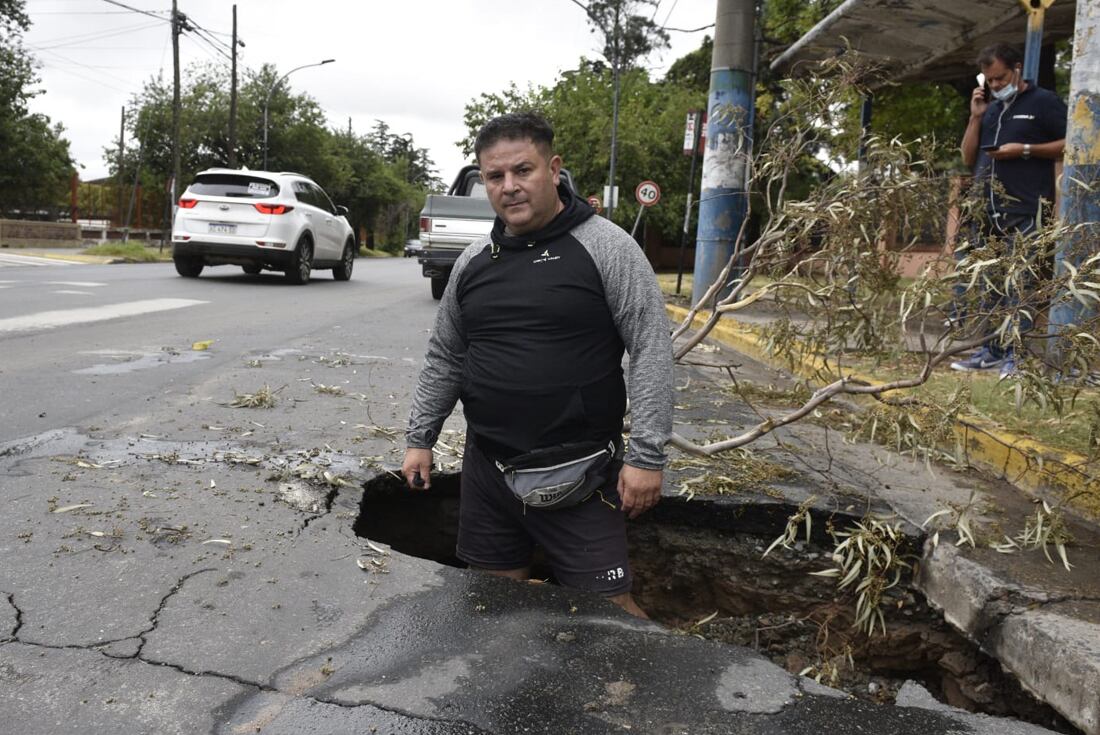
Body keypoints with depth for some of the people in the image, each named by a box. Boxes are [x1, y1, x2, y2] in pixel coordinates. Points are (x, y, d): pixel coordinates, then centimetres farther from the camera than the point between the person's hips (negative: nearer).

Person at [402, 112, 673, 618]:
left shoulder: (606, 247, -8)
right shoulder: (473, 261, 8)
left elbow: (652, 350, -11)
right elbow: (444, 358, 16)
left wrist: (646, 456, -15)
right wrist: (419, 438, 14)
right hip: (487, 467, 5)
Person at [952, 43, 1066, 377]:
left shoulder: (1044, 102, 4)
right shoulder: (991, 109, 21)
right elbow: (968, 158, 19)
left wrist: (1025, 150, -12)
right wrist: (976, 117, 8)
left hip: (1024, 211, -6)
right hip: (986, 209, 6)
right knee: (989, 284, 7)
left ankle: (1017, 355, -8)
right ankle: (991, 350, 13)